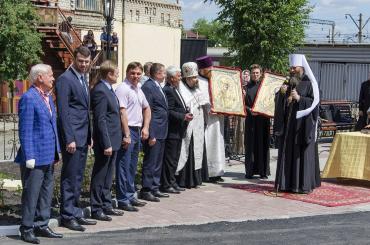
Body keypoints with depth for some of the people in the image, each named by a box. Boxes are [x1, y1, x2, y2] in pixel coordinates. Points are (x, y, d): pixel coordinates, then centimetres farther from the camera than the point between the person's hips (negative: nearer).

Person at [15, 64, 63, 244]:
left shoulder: (48, 97, 14)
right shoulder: (28, 98, -14)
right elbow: (25, 130, -16)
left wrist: (56, 151, 15)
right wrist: (29, 156, -18)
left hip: (49, 156, 9)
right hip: (35, 157, -9)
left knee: (46, 192, 14)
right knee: (31, 193, 0)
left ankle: (42, 225, 24)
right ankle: (26, 229, 10)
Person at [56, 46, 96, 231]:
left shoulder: (83, 79, 16)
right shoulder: (65, 79, -11)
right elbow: (63, 111, -16)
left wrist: (89, 136, 17)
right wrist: (69, 139, -19)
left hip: (83, 137, 9)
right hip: (72, 136, -9)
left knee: (77, 177, 14)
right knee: (70, 178, -3)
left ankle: (75, 212, 22)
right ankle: (68, 216, 5)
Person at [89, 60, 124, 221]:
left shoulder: (108, 89, 13)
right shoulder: (100, 91, -17)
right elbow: (101, 120, -21)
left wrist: (113, 142, 15)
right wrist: (106, 144, -22)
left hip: (113, 140, 10)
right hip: (105, 141, -10)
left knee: (107, 176, 17)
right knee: (99, 176, 0)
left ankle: (106, 205, 27)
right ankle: (96, 209, 8)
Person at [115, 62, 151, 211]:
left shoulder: (138, 90, 16)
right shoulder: (123, 89, -11)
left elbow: (146, 109, 27)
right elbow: (122, 112, -17)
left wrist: (145, 128, 13)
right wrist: (127, 135, -21)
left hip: (137, 131, 9)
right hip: (127, 131, -9)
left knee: (132, 167, 15)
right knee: (124, 167, -5)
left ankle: (130, 196, 24)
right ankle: (123, 200, -1)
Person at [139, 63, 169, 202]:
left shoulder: (157, 87, 16)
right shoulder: (148, 87, -14)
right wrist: (151, 135, -21)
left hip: (161, 132, 10)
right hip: (154, 133, -10)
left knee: (158, 163, 15)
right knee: (150, 163, -5)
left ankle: (155, 189, 23)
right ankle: (146, 190, 2)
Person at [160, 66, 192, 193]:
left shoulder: (175, 90, 17)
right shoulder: (167, 91, -16)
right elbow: (169, 112, -21)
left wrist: (186, 114, 11)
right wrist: (183, 117, -20)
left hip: (178, 131, 10)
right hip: (171, 131, -10)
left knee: (174, 159, 15)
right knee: (169, 158, -4)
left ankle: (172, 183, 23)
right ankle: (166, 184, 2)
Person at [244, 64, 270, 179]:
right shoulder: (247, 87, 8)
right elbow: (243, 103, 4)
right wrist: (249, 110, -12)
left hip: (263, 119, -1)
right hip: (250, 120, 1)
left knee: (263, 145, 0)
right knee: (250, 145, 1)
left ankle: (263, 171, 4)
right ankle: (250, 170, 6)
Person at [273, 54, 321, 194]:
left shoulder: (309, 83, -3)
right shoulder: (288, 83, 13)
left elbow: (314, 102, -9)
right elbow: (278, 102, 12)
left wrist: (299, 98, -19)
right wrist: (281, 93, -7)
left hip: (303, 123, -6)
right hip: (288, 123, 6)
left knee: (302, 153, -5)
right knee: (287, 152, 5)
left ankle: (303, 184, 0)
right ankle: (287, 183, 10)